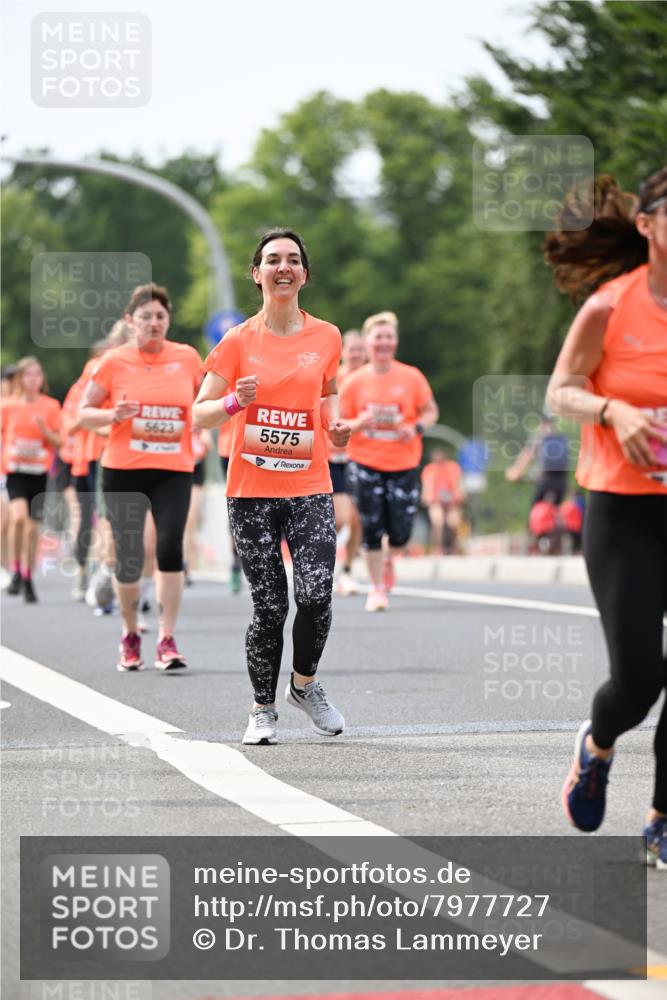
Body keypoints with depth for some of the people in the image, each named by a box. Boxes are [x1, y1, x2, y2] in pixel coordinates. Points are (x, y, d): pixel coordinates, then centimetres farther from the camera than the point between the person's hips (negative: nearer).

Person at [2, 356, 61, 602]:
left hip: (39, 471, 1)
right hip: (15, 470, -1)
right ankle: (16, 572, -10)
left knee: (33, 527, 5)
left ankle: (28, 580, 19)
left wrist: (44, 429, -14)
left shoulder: (51, 406, 3)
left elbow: (58, 443, 3)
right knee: (18, 516, -24)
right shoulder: (9, 407, 4)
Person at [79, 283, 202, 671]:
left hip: (174, 469, 0)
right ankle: (131, 636, 22)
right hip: (123, 470, 0)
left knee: (171, 548, -14)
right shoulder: (114, 362, -1)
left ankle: (168, 639, -8)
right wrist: (113, 416, -14)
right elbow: (84, 412, 4)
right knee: (129, 557, 2)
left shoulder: (187, 357, 3)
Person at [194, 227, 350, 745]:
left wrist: (334, 423, 4)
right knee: (269, 605, -2)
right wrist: (234, 401, -19)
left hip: (310, 488, 1)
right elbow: (200, 413, 0)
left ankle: (305, 684, 13)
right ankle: (264, 709, 16)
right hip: (252, 491, -1)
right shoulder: (239, 342, 0)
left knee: (316, 595, -14)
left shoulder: (326, 337, 5)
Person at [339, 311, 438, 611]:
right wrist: (358, 423, -17)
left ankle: (388, 561, 32)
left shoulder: (411, 377, -1)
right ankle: (377, 588, 12)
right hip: (366, 464, 0)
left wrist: (417, 428, -14)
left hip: (404, 464, 0)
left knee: (400, 532, -3)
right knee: (372, 528, -3)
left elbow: (430, 411, 7)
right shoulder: (354, 382, 0)